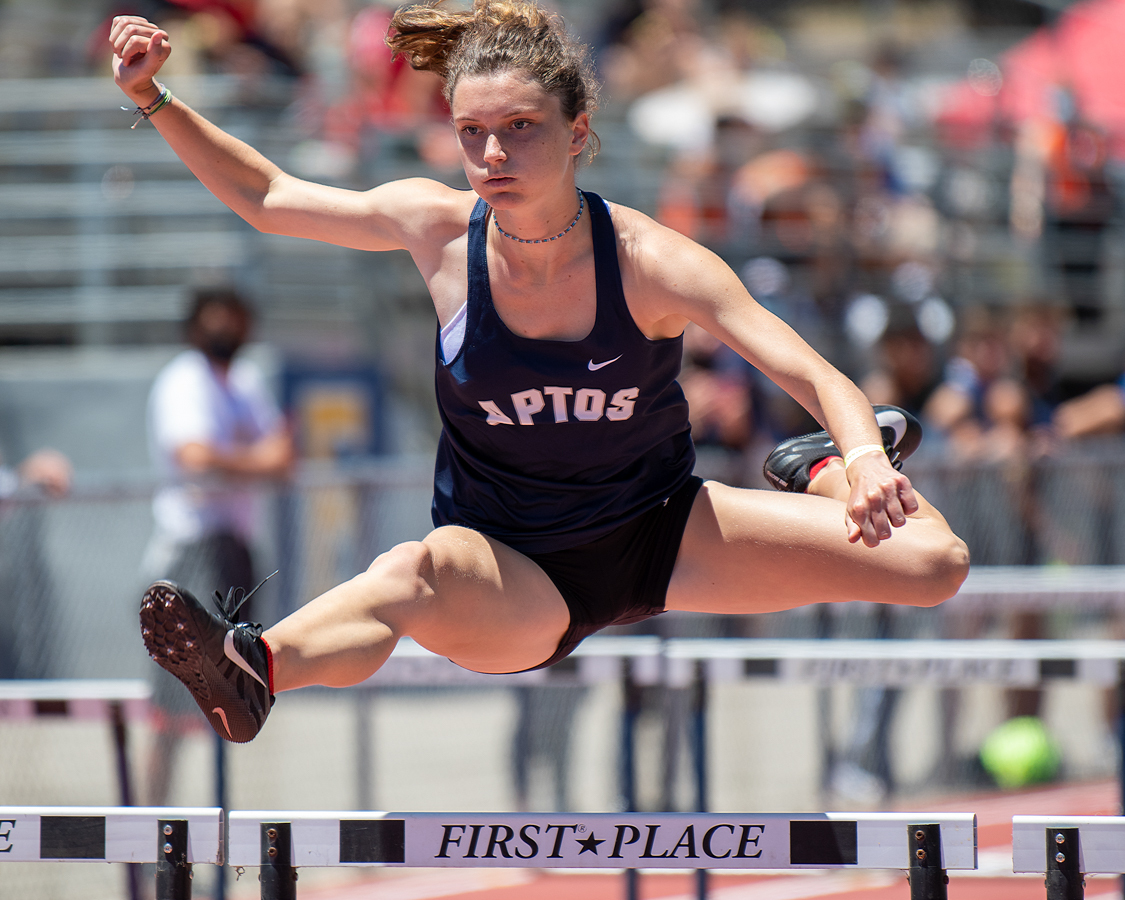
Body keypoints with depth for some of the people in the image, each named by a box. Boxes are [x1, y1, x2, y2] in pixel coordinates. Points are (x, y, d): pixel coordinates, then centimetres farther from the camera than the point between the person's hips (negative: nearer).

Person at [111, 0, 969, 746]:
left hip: (659, 536, 1)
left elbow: (817, 376, -22)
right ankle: (255, 669, -71)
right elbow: (264, 196, 3)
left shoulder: (652, 262, -17)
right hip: (514, 584, -1)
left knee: (933, 560, -11)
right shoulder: (438, 228, -11)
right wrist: (153, 97, -10)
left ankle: (816, 471, 22)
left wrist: (864, 460, -43)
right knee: (415, 574, -41)